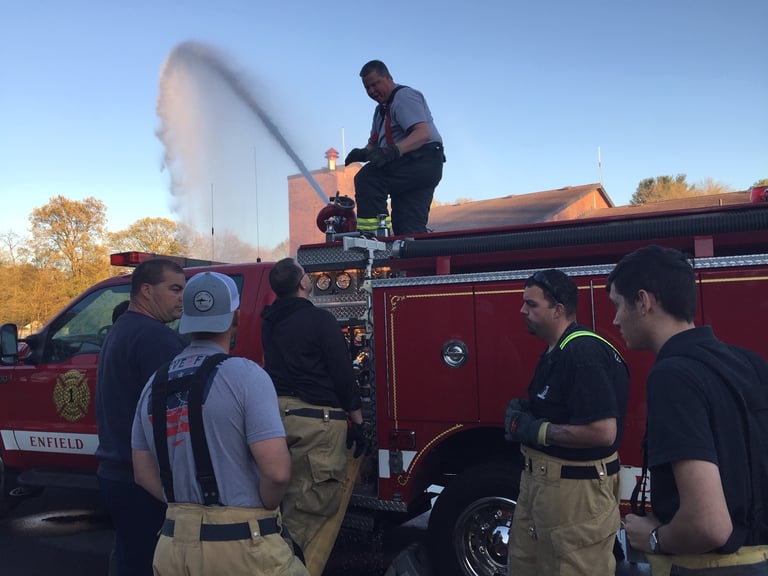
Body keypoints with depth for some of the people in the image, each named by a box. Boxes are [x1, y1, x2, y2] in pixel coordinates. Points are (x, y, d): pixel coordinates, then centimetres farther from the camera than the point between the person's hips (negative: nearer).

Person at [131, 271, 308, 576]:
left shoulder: (155, 383, 5)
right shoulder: (244, 374, -13)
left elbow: (144, 474, 12)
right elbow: (276, 470, -20)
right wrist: (264, 511, -2)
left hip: (175, 544, 5)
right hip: (240, 545, -5)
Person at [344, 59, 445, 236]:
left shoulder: (404, 96, -5)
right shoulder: (382, 109, 27)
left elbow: (423, 133, -21)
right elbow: (374, 142, 22)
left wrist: (393, 151, -34)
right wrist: (362, 153, -2)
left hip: (423, 161, -10)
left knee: (367, 179, -23)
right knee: (409, 229, 1)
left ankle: (371, 232, -27)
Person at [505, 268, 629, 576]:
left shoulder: (584, 352, -22)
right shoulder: (555, 351, 10)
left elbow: (603, 431, -28)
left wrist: (537, 431, -20)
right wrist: (523, 411, 2)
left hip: (576, 489, -10)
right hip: (540, 479, 10)